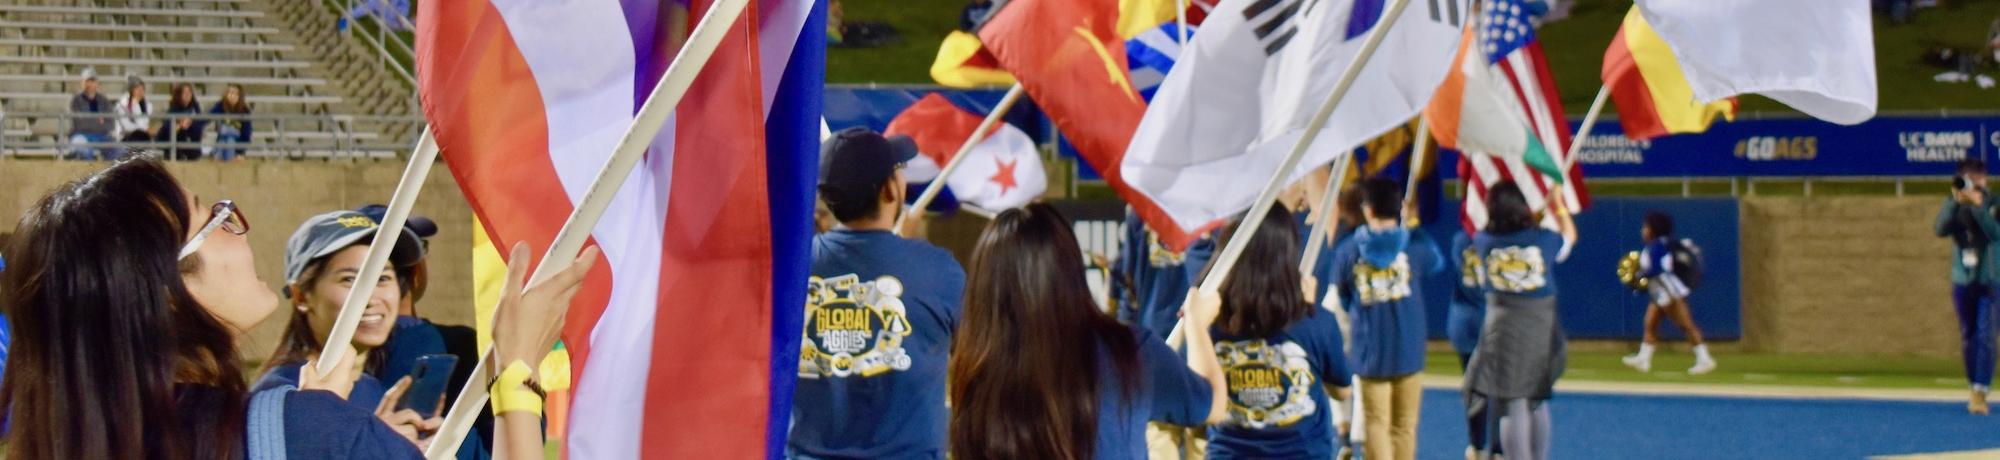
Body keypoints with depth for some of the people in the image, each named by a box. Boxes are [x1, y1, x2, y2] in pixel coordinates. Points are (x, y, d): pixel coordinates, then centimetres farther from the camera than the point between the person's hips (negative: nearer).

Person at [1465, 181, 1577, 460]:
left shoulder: (1484, 241, -6)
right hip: (1541, 330, 2)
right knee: (1538, 402, 19)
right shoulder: (1544, 239, -6)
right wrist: (1556, 201, 28)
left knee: (1512, 407, -1)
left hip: (1501, 330, -2)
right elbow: (1570, 235, 17)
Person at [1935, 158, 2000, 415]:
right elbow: (1941, 229, -13)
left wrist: (1977, 206, -27)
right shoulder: (1954, 205, 4)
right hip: (1962, 281, 3)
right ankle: (1975, 390, 23)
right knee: (1968, 339, 10)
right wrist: (1956, 202, -23)